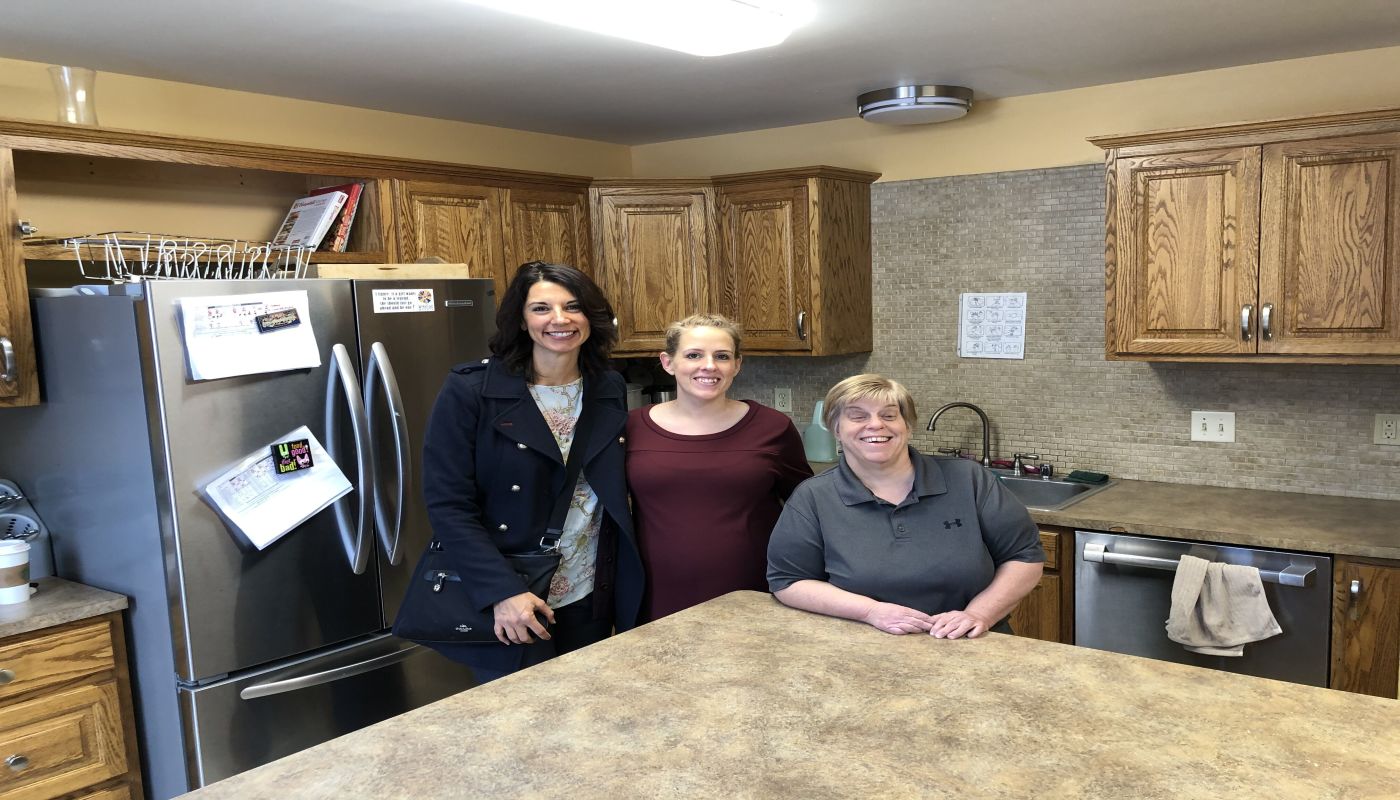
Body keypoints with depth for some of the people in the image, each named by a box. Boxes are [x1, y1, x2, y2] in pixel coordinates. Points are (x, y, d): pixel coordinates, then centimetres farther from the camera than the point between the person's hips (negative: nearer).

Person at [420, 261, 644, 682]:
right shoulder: (470, 390, -12)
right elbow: (447, 505, -14)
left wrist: (626, 592, 2)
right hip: (507, 614, -4)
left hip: (589, 607, 5)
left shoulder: (609, 390, 3)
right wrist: (502, 591, -22)